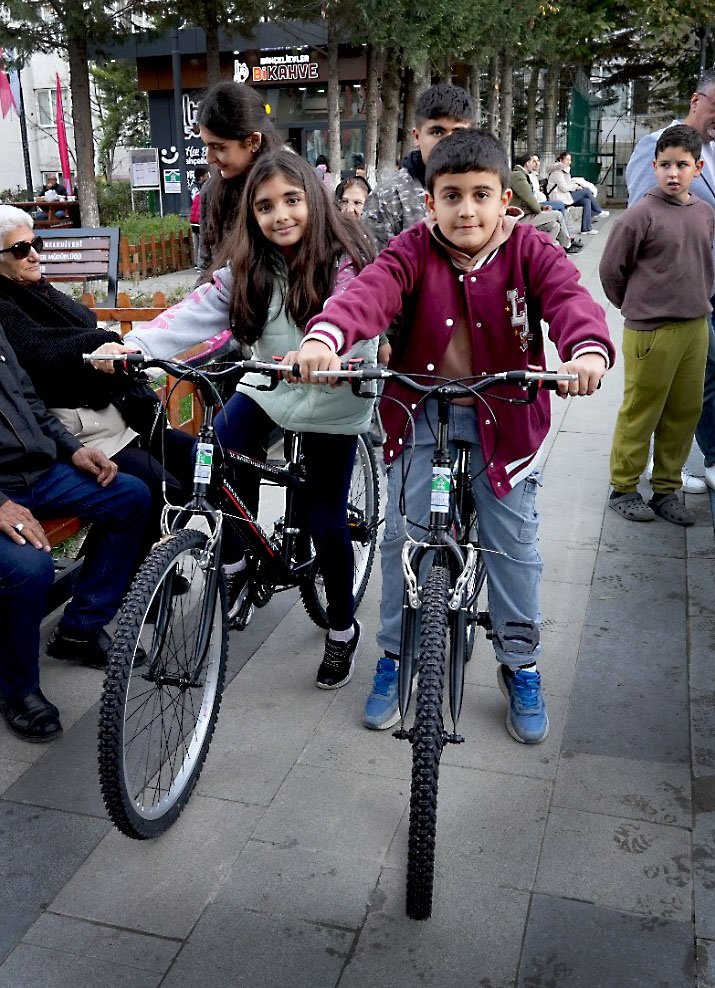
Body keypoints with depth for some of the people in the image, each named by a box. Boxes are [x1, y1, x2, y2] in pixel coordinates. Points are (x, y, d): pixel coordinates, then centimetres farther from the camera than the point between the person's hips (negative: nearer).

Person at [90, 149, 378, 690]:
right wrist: (132, 345, -33)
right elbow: (198, 311, -17)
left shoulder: (344, 260, -19)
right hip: (268, 386, 5)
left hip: (332, 400, -5)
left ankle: (343, 630, 23)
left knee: (326, 522, 0)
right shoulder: (250, 267, -4)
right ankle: (235, 564, 13)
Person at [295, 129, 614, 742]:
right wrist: (325, 336, -48)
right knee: (403, 536, 3)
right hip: (420, 412, 0)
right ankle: (395, 658, 24)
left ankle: (520, 666, 26)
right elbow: (371, 291, -26)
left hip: (504, 415, 0)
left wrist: (588, 349, -49)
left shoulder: (529, 250, -7)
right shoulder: (414, 250, -7)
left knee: (514, 544, 5)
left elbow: (568, 297, -26)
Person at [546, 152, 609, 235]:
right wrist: (576, 186, -7)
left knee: (587, 201, -10)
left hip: (566, 195, 10)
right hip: (559, 197, -10)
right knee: (587, 191, -12)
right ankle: (599, 212, 6)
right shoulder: (557, 172, -14)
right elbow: (564, 188, -20)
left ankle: (586, 228, -11)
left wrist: (576, 185, 2)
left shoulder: (565, 170, 17)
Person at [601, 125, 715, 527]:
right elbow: (611, 269, -5)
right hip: (651, 331, -6)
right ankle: (624, 488, 17)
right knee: (641, 412, 3)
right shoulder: (641, 215, -11)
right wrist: (635, 307, 6)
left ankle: (667, 489, 23)